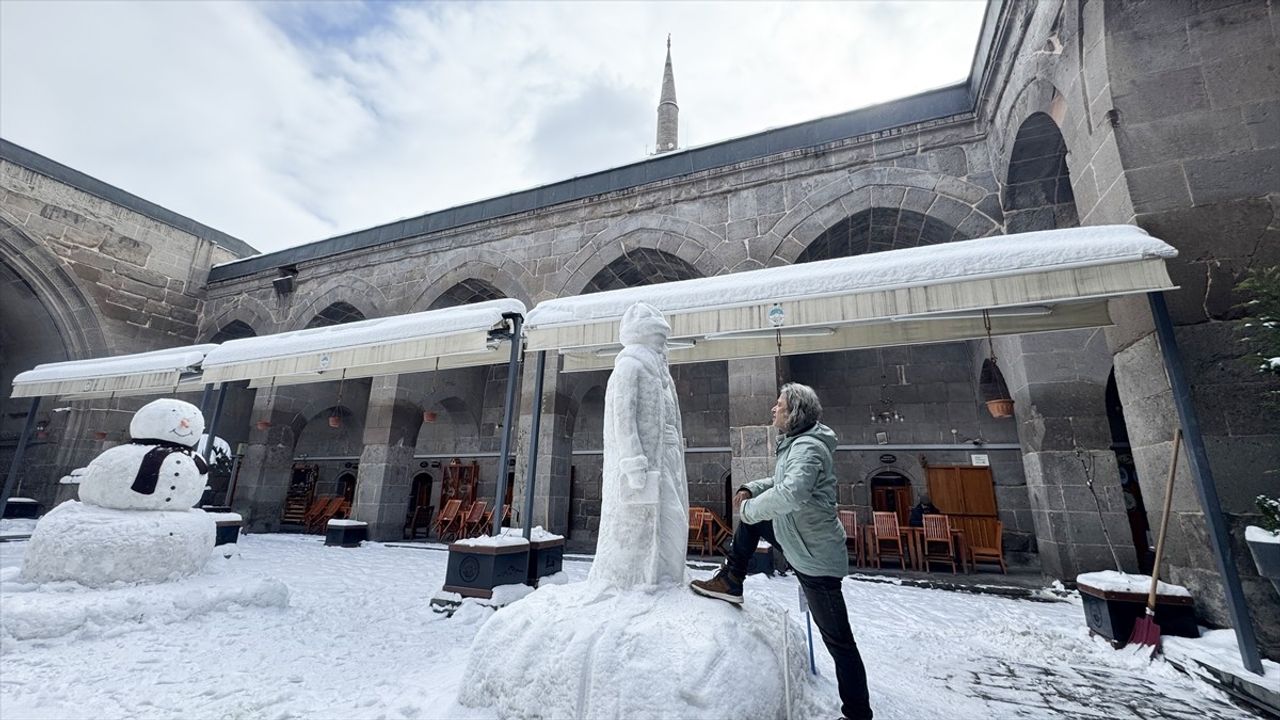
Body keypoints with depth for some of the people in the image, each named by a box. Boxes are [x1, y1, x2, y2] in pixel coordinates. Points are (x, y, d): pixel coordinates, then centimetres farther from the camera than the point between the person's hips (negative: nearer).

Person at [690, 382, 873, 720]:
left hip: (816, 556, -9)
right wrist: (751, 489, 3)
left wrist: (748, 509, -28)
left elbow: (790, 493, -43)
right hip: (797, 538, 10)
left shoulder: (808, 448, -26)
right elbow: (782, 480, 20)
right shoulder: (795, 443, 5)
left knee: (838, 639, 3)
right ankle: (731, 582, 21)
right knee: (752, 517, 13)